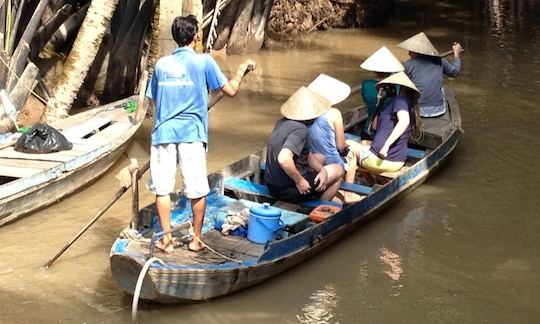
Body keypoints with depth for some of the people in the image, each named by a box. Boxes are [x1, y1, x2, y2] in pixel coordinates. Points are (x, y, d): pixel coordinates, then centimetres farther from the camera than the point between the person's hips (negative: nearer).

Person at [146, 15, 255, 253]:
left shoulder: (162, 64, 8)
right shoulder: (203, 61, -3)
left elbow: (153, 99, 15)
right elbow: (230, 90, 0)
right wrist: (242, 69, 17)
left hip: (163, 132, 3)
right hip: (191, 134, -3)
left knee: (162, 188, 9)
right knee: (197, 189, 8)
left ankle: (166, 239, 12)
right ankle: (196, 238, 17)